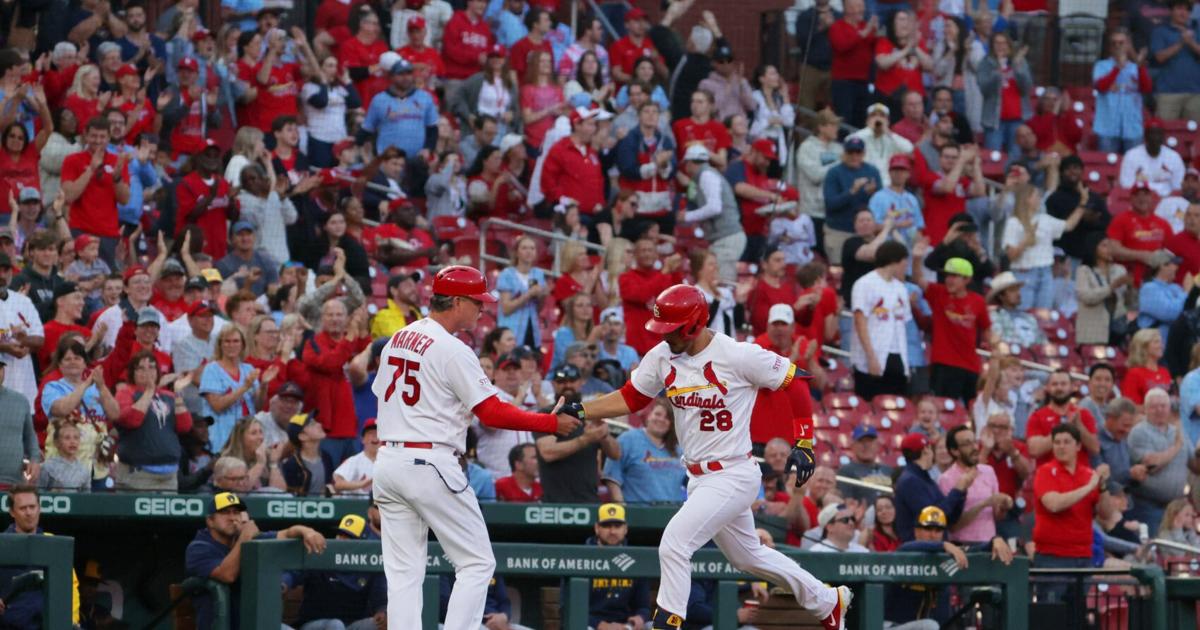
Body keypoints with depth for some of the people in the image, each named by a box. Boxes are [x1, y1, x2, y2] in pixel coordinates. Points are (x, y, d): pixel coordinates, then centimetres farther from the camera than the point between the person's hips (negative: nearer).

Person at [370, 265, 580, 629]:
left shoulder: (397, 340, 13)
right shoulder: (452, 350, -11)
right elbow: (493, 413, -14)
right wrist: (552, 423, -8)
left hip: (387, 461, 8)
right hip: (430, 466, -8)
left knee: (404, 571, 7)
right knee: (477, 563, 0)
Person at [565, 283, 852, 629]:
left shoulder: (739, 355, -19)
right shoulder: (662, 357, -1)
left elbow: (795, 381, -10)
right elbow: (630, 399, 8)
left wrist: (803, 443, -11)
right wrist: (580, 411, -6)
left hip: (733, 477, -8)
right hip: (699, 479, 8)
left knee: (674, 544, -20)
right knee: (747, 556, 22)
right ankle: (827, 601, 40)